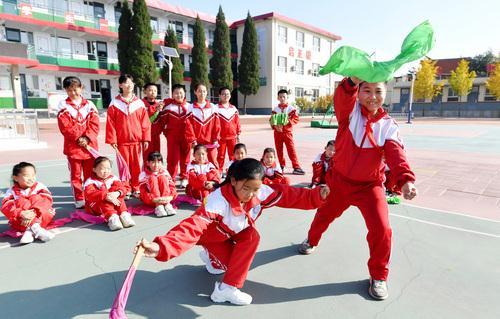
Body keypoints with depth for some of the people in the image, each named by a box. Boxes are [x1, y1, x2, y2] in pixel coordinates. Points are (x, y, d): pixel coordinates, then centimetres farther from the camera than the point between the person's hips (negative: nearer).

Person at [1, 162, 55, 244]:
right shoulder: (11, 191, 1)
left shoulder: (39, 186, -3)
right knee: (20, 202, -22)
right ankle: (35, 228, -40)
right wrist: (21, 213, -34)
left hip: (40, 216, -1)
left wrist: (34, 213, -36)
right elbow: (6, 207, -14)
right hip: (20, 220, 1)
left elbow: (46, 201, -19)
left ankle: (30, 231, -37)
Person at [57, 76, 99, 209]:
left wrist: (87, 138, -13)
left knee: (90, 174, 9)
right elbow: (65, 127, -7)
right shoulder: (63, 106, 1)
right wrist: (78, 138, -15)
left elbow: (95, 124, -1)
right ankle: (79, 199, 15)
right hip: (72, 146, -1)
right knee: (75, 175, 6)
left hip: (90, 145, 2)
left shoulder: (89, 104, 6)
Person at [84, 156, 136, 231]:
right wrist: (106, 196, -43)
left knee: (119, 199, -26)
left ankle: (124, 214, -38)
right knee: (104, 202, -35)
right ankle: (112, 217, -54)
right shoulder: (90, 181, -7)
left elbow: (123, 188, -10)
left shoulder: (113, 179, 4)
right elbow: (90, 194, -27)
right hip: (95, 205, -3)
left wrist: (117, 193, -37)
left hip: (110, 203, 3)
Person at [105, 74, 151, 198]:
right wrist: (112, 140, -6)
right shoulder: (115, 103, 1)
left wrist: (146, 138, -1)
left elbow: (145, 122, 3)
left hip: (137, 141, 1)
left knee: (137, 166, 7)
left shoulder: (139, 103, 4)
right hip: (122, 141, -1)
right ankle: (126, 190, 16)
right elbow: (110, 123, -1)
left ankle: (136, 188, 19)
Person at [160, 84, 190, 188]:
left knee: (185, 157, 8)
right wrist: (166, 131, 5)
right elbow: (163, 121, 4)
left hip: (186, 137, 2)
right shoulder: (168, 106, 0)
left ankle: (184, 178, 20)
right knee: (172, 158, -1)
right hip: (172, 137, -1)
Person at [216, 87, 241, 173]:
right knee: (220, 155, 5)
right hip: (221, 137, -3)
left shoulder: (233, 108, 10)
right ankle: (219, 172, 15)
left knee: (233, 155, 8)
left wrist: (238, 133, 10)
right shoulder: (217, 108, -3)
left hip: (232, 136, 3)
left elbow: (237, 122, 11)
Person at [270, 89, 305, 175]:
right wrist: (275, 125, -16)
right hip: (277, 131, 3)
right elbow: (271, 120, 3)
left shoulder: (291, 108, 2)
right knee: (279, 150, 8)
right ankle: (282, 166, 22)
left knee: (291, 149, -8)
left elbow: (296, 119, -7)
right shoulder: (275, 109, 9)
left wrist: (287, 122, -21)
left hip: (287, 131, -3)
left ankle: (296, 167, -5)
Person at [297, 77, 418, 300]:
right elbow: (342, 99, -35)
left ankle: (379, 276, 15)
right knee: (324, 215, 20)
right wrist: (353, 81, -57)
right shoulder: (350, 112, -11)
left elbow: (396, 155, -22)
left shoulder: (389, 125, -8)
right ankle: (311, 240, 54)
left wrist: (405, 179, -42)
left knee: (381, 229, -11)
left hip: (370, 185, 0)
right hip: (339, 180, 0)